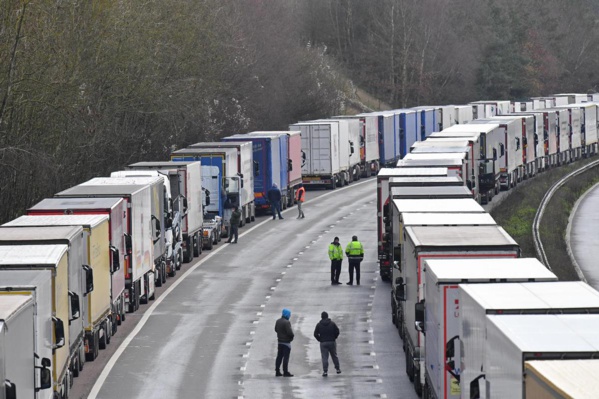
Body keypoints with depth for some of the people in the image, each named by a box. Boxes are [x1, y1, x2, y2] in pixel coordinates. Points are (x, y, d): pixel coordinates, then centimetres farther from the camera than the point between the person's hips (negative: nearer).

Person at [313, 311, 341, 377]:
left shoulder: (319, 324, -2)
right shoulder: (332, 323, -1)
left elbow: (315, 334, -5)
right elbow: (337, 331, -4)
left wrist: (320, 340, 6)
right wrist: (334, 338, 8)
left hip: (323, 343, -1)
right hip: (332, 342, 1)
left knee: (324, 357, -2)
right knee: (334, 356, 16)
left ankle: (325, 371, -10)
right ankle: (338, 369, 22)